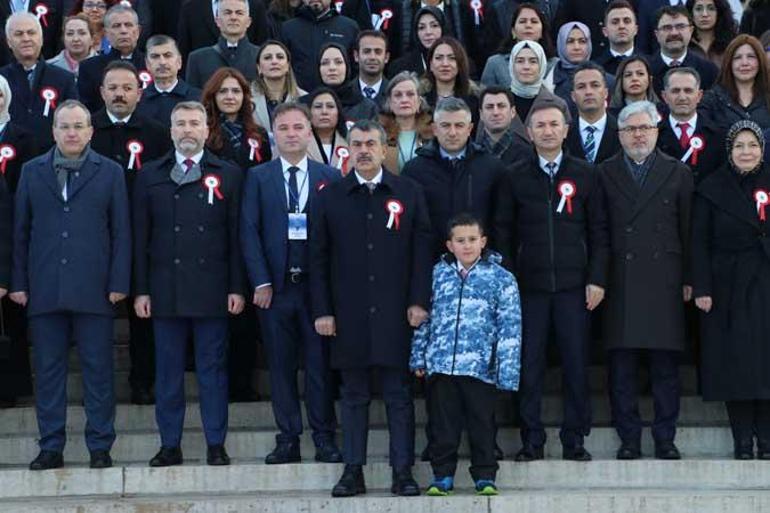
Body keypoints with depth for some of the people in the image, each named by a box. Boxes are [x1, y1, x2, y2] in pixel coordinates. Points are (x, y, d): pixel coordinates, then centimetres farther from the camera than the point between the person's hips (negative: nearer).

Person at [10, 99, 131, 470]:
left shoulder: (110, 172, 6)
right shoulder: (32, 172, 11)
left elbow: (120, 231, 4)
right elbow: (20, 230, 10)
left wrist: (119, 283, -4)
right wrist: (18, 282, 3)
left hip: (93, 289, -2)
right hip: (44, 290, 2)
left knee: (98, 369, 1)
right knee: (48, 370, 5)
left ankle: (100, 447, 7)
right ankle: (50, 448, 11)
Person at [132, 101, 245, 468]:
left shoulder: (228, 175, 6)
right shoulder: (150, 176, 9)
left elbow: (235, 235, 3)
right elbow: (141, 238, 7)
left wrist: (237, 287, -3)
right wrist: (141, 289, 1)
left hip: (211, 289, -1)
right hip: (165, 289, 1)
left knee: (212, 369, 2)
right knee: (168, 371, 5)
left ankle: (216, 444, 8)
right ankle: (170, 445, 11)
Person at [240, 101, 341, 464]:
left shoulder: (330, 178, 7)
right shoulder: (258, 177, 7)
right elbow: (249, 231, 2)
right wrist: (261, 281, -6)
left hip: (317, 284, -1)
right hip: (275, 284, 1)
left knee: (320, 363, 1)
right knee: (281, 364, 4)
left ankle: (324, 437, 8)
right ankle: (288, 438, 10)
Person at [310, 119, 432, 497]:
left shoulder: (409, 193, 5)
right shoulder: (330, 197, 6)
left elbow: (422, 250, 3)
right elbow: (318, 257, 5)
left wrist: (418, 302, -5)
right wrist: (322, 311, -1)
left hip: (395, 313, -1)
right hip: (348, 315, 1)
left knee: (398, 395, 2)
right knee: (354, 395, 6)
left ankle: (402, 472, 7)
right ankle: (352, 472, 10)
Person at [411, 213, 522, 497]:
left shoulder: (501, 278, 1)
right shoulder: (437, 274, 7)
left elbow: (510, 325, -1)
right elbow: (424, 317, 12)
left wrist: (508, 371, -7)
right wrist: (419, 357, 8)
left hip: (481, 366, -2)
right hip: (441, 364, 2)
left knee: (482, 424, 5)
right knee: (443, 423, 7)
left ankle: (485, 476, 15)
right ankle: (442, 475, 16)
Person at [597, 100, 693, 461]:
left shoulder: (678, 173, 10)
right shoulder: (604, 174, 8)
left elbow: (689, 231, 9)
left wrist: (688, 279, 4)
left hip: (664, 284, 0)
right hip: (620, 283, 0)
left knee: (666, 367, 3)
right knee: (622, 368, 1)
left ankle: (665, 439, 10)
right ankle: (629, 439, 8)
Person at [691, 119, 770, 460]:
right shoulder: (712, 189, 3)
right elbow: (699, 243, 0)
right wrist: (701, 288, -8)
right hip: (727, 288, -1)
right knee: (735, 365, -1)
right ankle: (742, 441, 5)